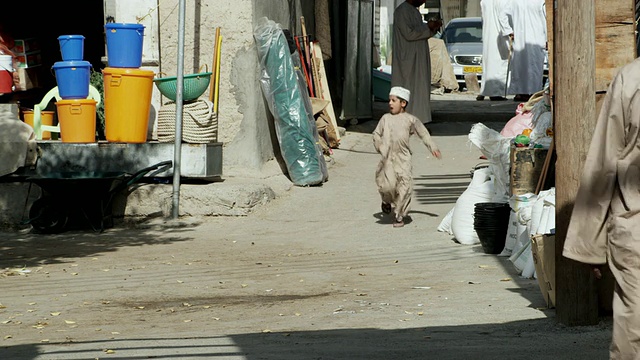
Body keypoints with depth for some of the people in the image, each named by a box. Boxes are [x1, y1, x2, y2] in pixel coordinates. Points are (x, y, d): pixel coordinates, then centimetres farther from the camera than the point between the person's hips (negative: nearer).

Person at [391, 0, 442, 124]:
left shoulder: (414, 11, 16)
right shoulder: (402, 10, -14)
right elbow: (409, 33, -23)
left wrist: (433, 28, 5)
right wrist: (427, 27, -14)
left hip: (418, 60, 10)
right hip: (408, 60, -10)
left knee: (419, 90, 8)